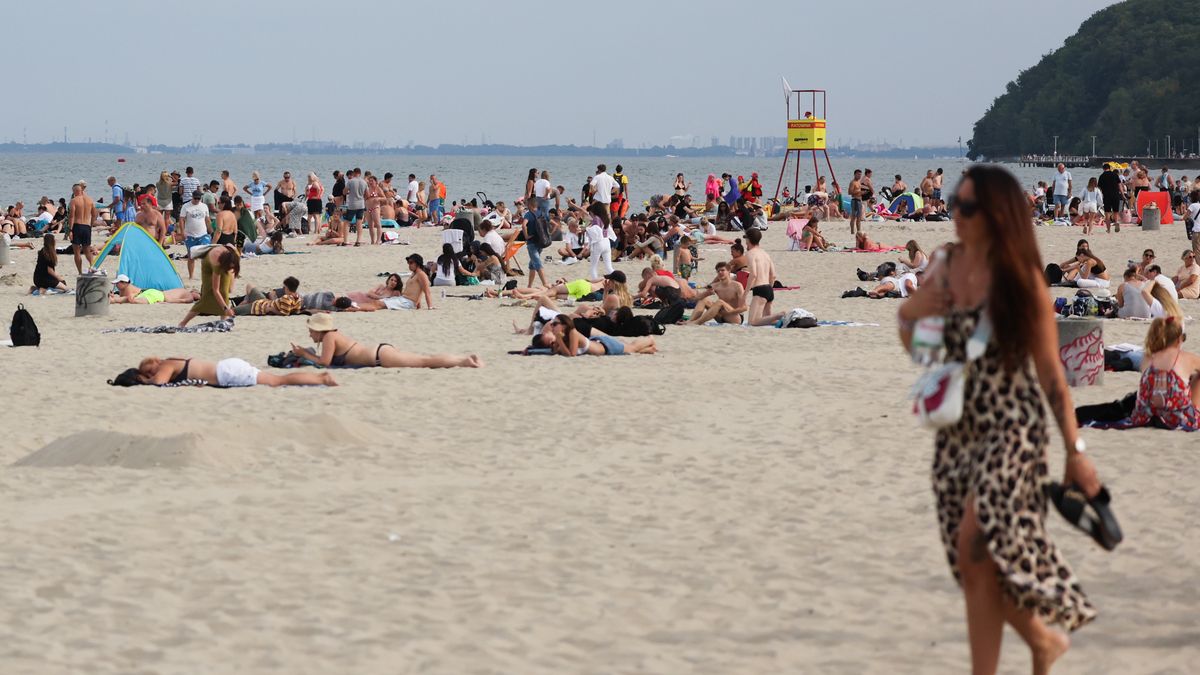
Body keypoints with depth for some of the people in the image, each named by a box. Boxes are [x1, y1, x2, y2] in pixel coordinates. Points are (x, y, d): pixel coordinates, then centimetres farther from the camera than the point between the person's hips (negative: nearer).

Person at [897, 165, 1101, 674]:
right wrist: (909, 313, -6)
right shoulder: (944, 269, 4)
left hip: (1011, 427, -6)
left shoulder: (1021, 279, -10)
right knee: (983, 566, 8)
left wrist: (1075, 451, -7)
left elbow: (1050, 371, -6)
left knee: (975, 552, -20)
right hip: (957, 429, 6)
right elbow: (916, 349, 16)